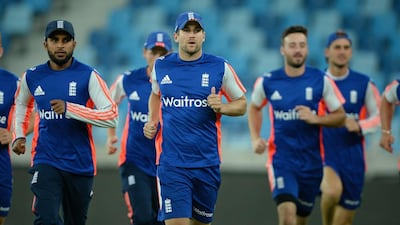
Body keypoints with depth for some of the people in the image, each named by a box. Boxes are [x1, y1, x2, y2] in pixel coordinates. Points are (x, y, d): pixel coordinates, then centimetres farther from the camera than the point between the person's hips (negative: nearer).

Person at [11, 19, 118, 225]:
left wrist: (70, 109, -23)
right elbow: (22, 104, 27)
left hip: (80, 163, 0)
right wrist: (19, 136, 12)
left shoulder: (88, 76, -6)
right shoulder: (32, 77, 5)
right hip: (46, 161, 1)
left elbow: (112, 116, -15)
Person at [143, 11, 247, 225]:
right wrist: (152, 122, 10)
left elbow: (241, 104, 9)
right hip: (171, 164, -1)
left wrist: (220, 107, -11)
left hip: (207, 163, 1)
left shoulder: (220, 67, 0)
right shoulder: (161, 66, 5)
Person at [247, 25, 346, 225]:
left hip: (311, 161, 2)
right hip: (281, 158, -2)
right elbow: (254, 108, 18)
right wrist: (255, 138, 3)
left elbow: (340, 116, 3)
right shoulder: (266, 82, -2)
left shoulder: (321, 81, -3)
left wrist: (315, 118, -16)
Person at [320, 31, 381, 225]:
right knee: (333, 190, -34)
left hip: (352, 157, 2)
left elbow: (378, 116, 6)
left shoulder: (364, 83, 2)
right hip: (323, 154, -2)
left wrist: (359, 126, -12)